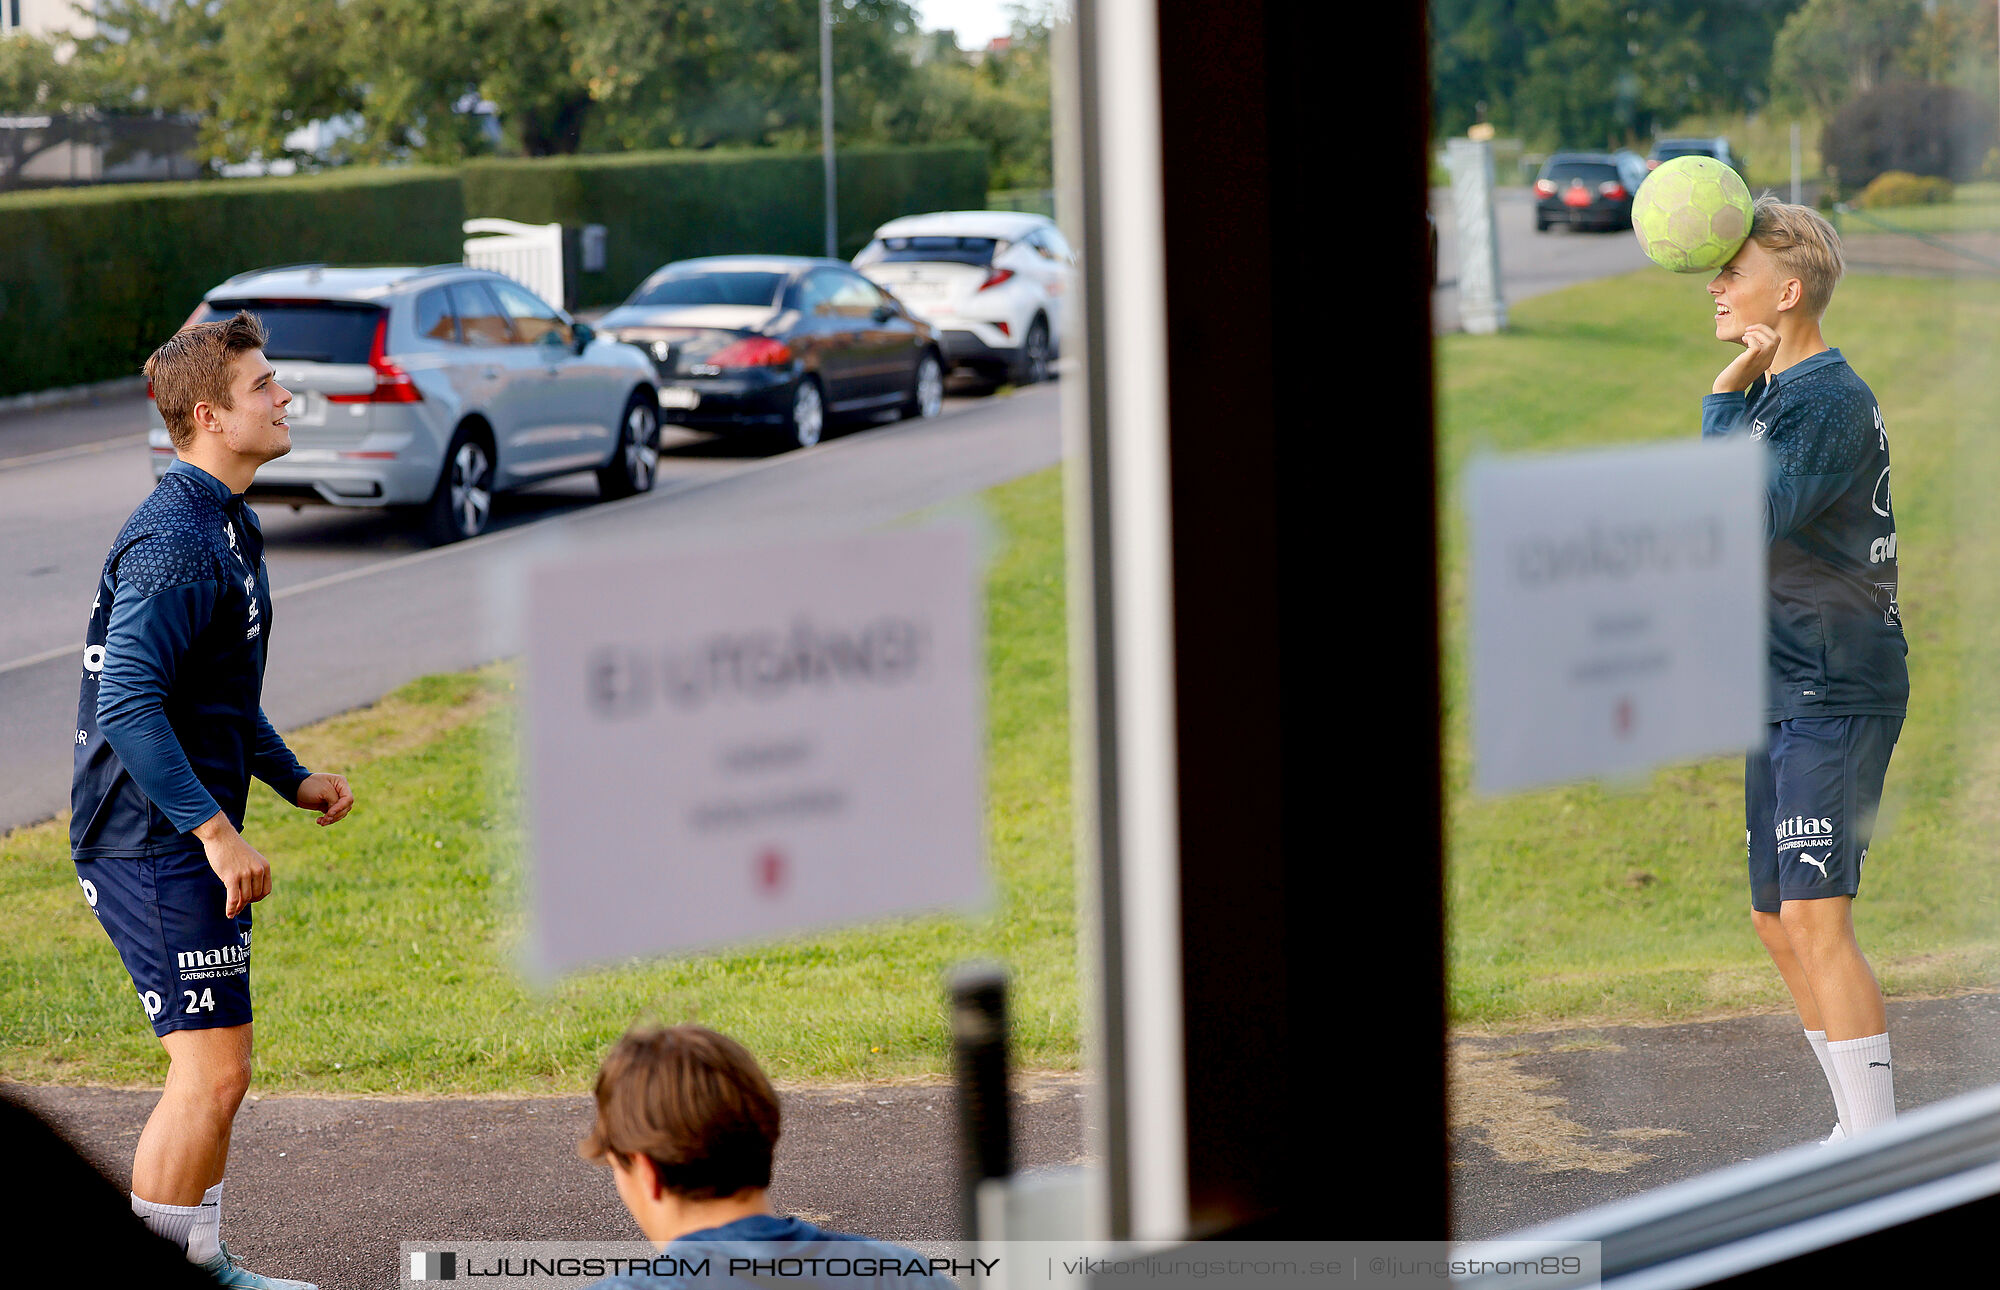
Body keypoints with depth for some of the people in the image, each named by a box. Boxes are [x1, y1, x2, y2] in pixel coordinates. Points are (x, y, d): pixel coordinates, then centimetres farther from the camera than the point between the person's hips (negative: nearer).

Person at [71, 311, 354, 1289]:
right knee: (213, 1071, -9)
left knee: (213, 1069, 16)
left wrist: (291, 778, 17)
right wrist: (215, 830, -28)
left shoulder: (225, 527, 14)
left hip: (189, 841, 10)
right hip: (157, 846, -10)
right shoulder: (175, 540, -20)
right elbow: (125, 702, -28)